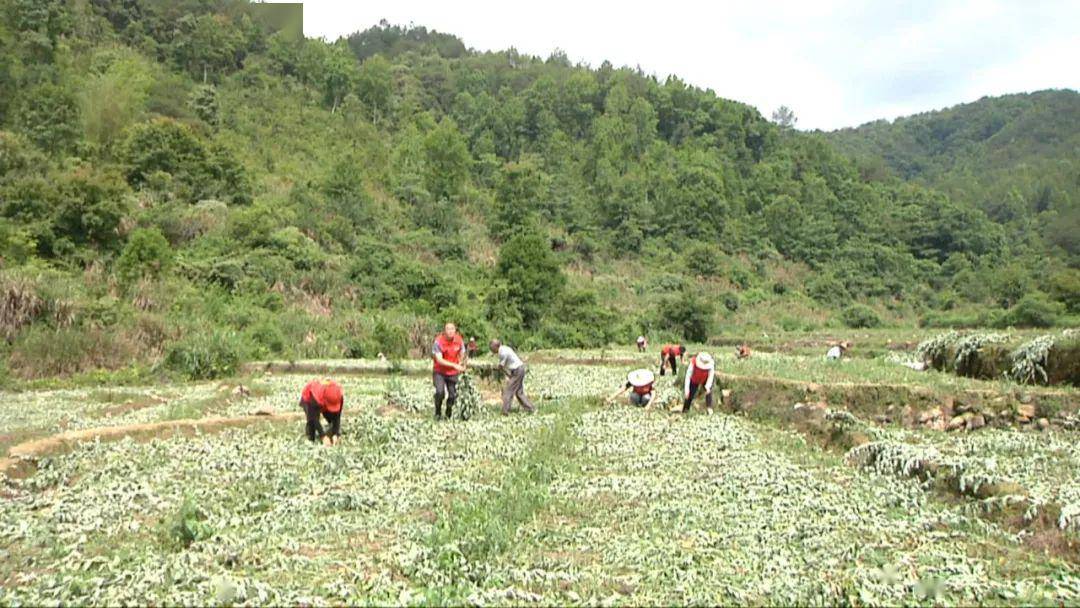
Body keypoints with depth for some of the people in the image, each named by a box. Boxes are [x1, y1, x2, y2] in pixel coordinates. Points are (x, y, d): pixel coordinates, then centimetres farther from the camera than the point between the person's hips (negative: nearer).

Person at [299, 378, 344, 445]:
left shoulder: (339, 397, -35)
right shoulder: (316, 397, -47)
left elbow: (337, 417, -28)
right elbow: (314, 419, -41)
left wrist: (335, 434, -35)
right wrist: (323, 436, -44)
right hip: (308, 399, -4)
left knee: (333, 419, -12)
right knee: (312, 420, -28)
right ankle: (311, 440, -11)